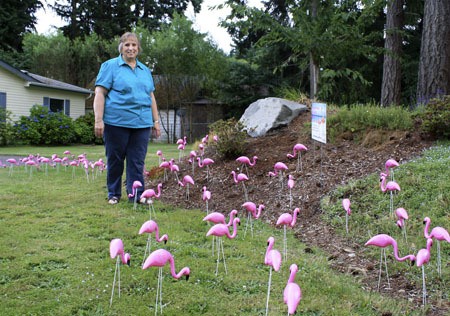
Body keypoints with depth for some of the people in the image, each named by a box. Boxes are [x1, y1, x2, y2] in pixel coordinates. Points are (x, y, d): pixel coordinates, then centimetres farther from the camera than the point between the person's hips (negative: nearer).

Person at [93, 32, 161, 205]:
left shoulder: (145, 70, 17)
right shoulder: (110, 66, 2)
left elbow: (151, 97, 20)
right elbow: (100, 94, -4)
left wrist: (156, 121, 14)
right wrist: (99, 120, -13)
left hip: (142, 123, 4)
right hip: (117, 122, -4)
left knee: (137, 162, 2)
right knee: (115, 160, 5)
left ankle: (137, 195, 7)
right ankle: (114, 194, 17)